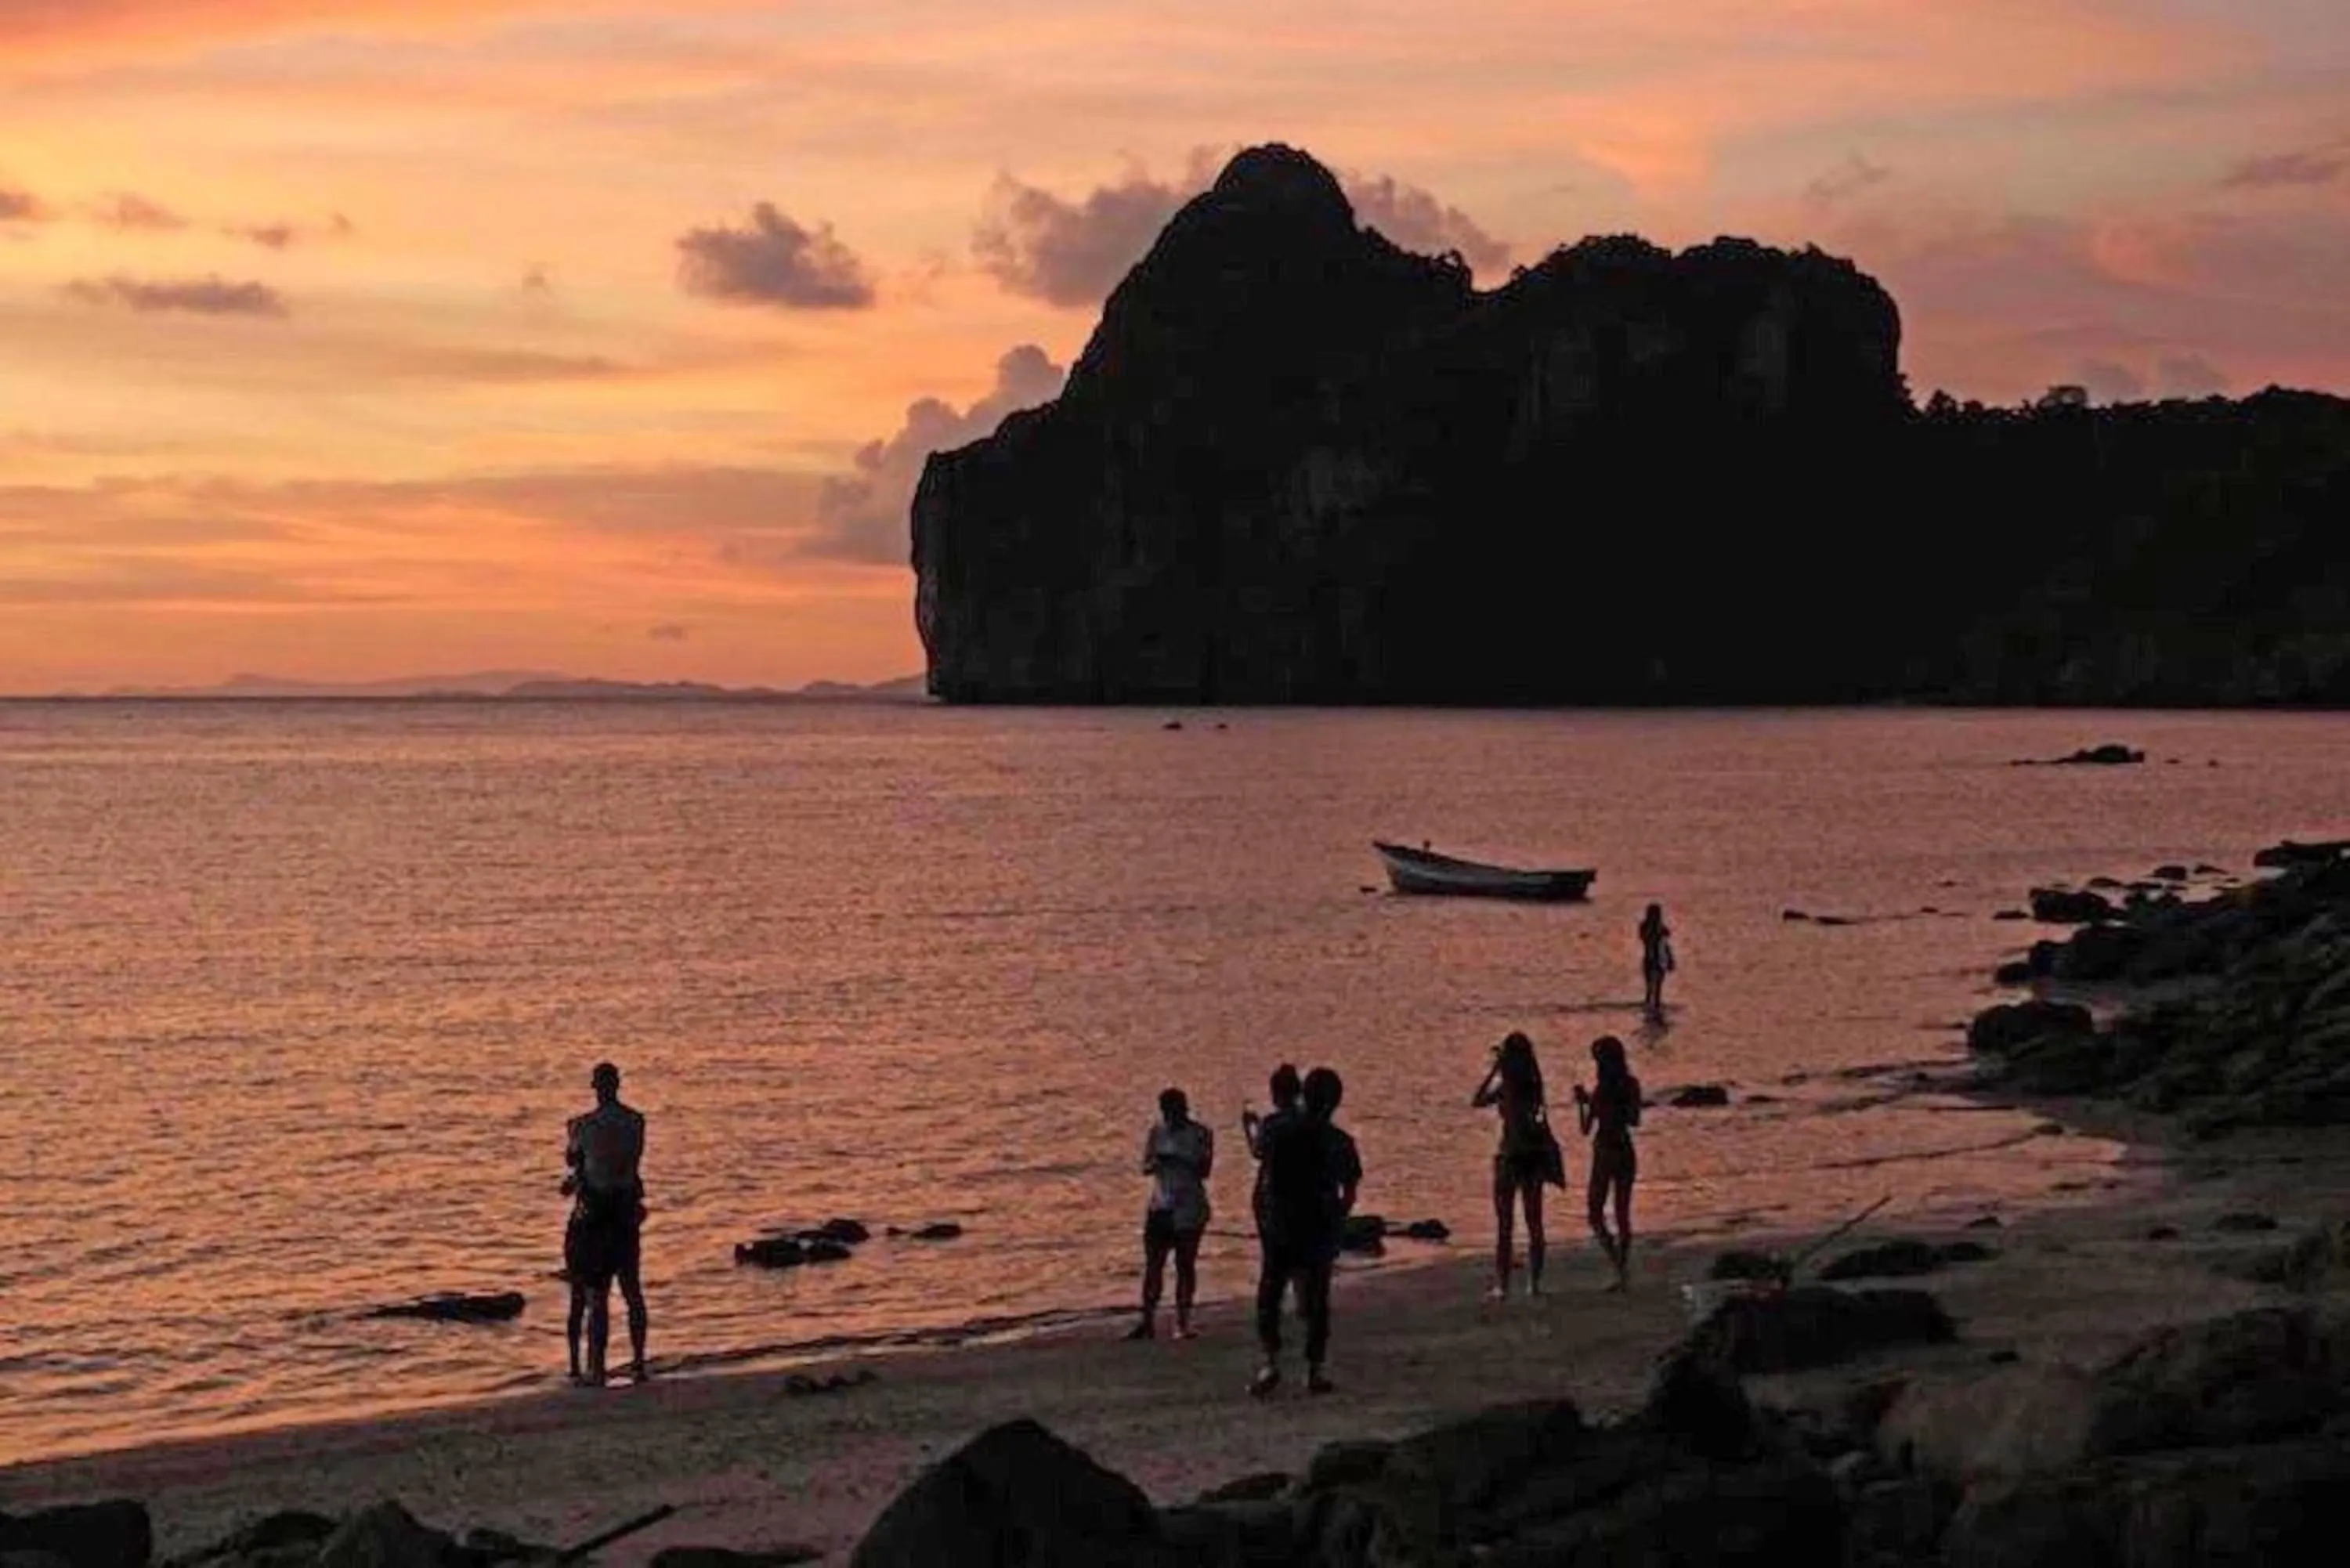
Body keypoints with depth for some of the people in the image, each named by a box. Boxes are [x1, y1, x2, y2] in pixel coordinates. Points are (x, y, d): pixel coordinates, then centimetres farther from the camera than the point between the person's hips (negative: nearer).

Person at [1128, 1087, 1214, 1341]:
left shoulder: (1200, 1135, -2)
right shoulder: (1156, 1133, 7)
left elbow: (1205, 1170, -8)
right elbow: (1145, 1167, 4)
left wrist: (1180, 1161, -22)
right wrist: (1156, 1163, -18)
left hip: (1189, 1208, -3)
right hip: (1160, 1206, 3)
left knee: (1185, 1264, -1)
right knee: (1153, 1263, 0)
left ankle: (1183, 1322, 3)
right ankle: (1148, 1322, 4)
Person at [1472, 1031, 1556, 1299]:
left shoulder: (1506, 1085, -11)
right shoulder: (1533, 1082, 6)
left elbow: (1476, 1102, -3)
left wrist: (1494, 1068, -1)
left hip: (1512, 1154, -5)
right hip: (1535, 1154, 5)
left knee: (1504, 1225, -1)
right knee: (1534, 1222, 11)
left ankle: (1501, 1286, -2)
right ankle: (1534, 1282, 12)